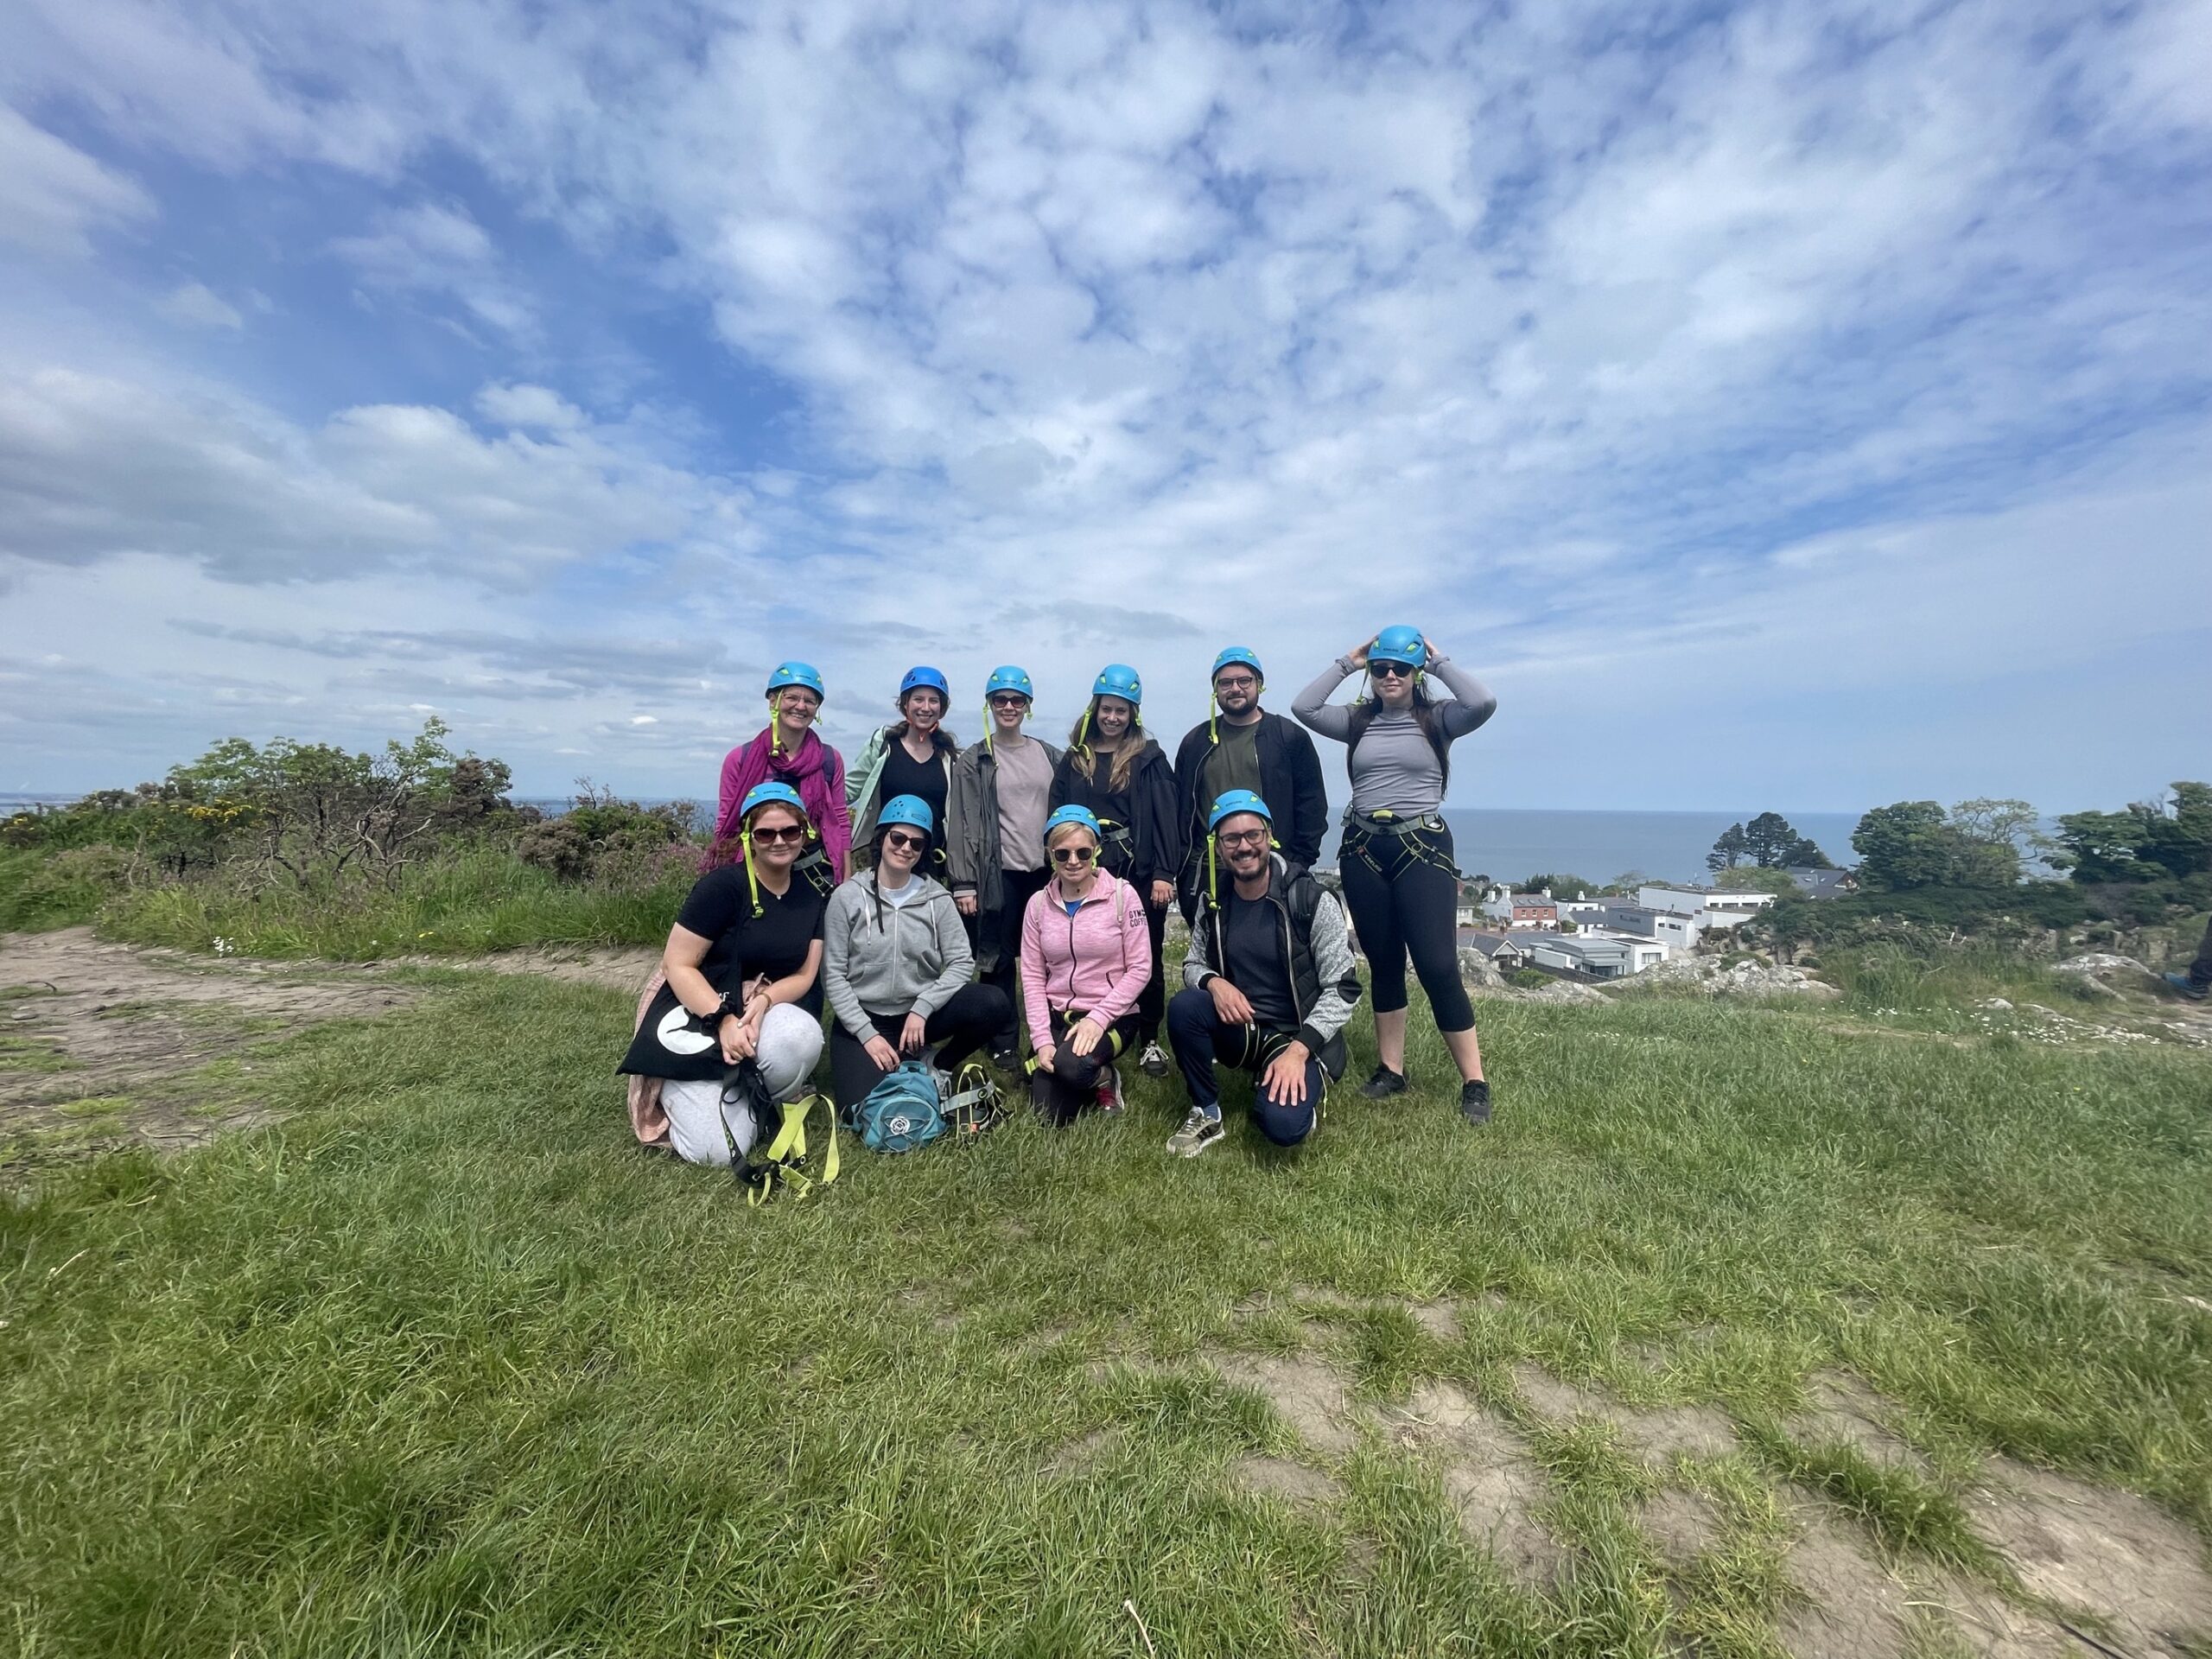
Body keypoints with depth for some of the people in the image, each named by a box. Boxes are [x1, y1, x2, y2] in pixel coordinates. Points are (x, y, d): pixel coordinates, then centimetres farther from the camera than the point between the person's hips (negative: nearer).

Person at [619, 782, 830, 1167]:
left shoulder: (814, 894, 2)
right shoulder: (723, 885, -14)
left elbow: (804, 976, 2)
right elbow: (676, 965, -13)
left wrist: (763, 1000, -19)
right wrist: (724, 1020, -25)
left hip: (772, 1009, 4)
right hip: (698, 1015, -4)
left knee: (802, 1037, -35)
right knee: (717, 1151, -18)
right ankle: (677, 1089, 16)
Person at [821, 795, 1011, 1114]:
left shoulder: (937, 898, 0)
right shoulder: (848, 896, -5)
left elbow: (962, 961, -5)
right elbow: (833, 974, -6)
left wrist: (922, 1008, -17)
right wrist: (867, 1034, -13)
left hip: (919, 1015, 2)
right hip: (862, 1019, -2)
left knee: (992, 1003, -24)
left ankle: (937, 1068, 2)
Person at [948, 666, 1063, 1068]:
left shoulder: (1050, 756, 11)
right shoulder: (973, 760, 1)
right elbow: (965, 824, -3)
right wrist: (964, 883, -9)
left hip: (1046, 870, 3)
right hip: (998, 873, -3)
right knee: (1000, 960, 4)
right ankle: (1004, 1044, 16)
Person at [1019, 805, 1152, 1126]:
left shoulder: (1123, 895, -8)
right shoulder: (1038, 903, 2)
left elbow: (1139, 968, -9)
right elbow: (1032, 977, 1)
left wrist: (1097, 1018, -18)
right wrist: (1041, 1039, -9)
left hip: (1112, 1016, -3)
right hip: (1056, 1016, 3)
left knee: (1072, 1065, -33)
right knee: (1051, 1117, -10)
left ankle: (1103, 1079, 3)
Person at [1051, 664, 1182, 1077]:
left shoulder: (1148, 758, 2)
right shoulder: (1074, 759, 10)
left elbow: (1164, 819, -5)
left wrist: (1163, 873, -13)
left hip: (1139, 872, -2)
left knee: (1145, 958, 5)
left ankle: (1150, 1041, 18)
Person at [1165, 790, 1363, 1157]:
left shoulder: (1313, 900, -14)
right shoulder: (1214, 903, -1)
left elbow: (1343, 988, -13)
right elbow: (1192, 964, 9)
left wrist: (1297, 1050, -23)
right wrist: (1213, 982, -16)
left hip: (1299, 1037, -3)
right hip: (1238, 1028, 4)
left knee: (1282, 1125, -29)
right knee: (1183, 1006, -27)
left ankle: (1304, 1088, 8)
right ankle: (1206, 1114, -5)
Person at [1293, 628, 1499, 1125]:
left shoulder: (1436, 719, 1)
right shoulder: (1358, 721, 9)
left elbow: (1484, 703, -18)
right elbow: (1303, 707, -1)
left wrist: (1439, 663, -4)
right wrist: (1346, 663, 5)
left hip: (1423, 847, -3)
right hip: (1362, 848, 4)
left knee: (1438, 965, -7)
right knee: (1383, 964, 11)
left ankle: (1474, 1082, 5)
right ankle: (1391, 1069, 22)